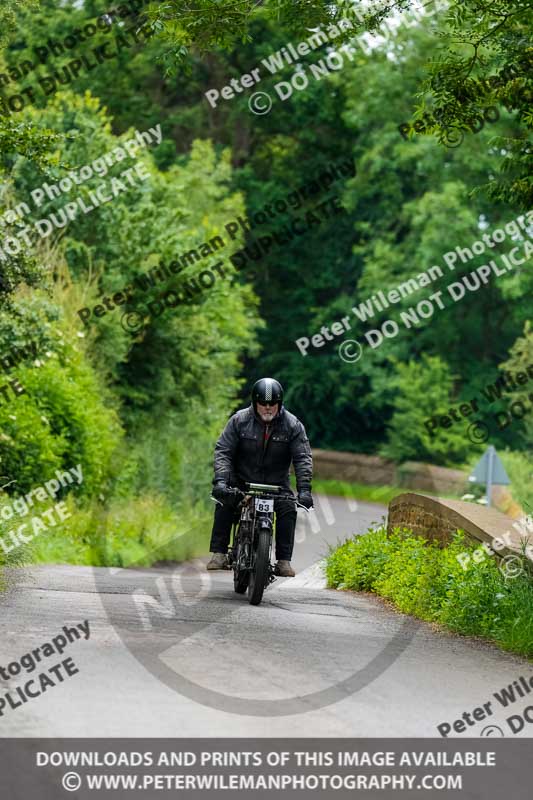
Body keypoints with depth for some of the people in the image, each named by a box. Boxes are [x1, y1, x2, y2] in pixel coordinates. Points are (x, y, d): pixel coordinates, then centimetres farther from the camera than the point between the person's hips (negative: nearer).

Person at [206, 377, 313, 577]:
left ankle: (283, 561, -18)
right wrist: (220, 480, -26)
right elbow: (223, 451, -11)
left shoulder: (293, 425, -7)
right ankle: (219, 553, -21)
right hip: (241, 481, 0)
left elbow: (303, 458, -11)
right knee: (224, 503, -26)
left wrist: (304, 489, -25)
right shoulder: (240, 420, -8)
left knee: (288, 509, -23)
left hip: (276, 483, 1)